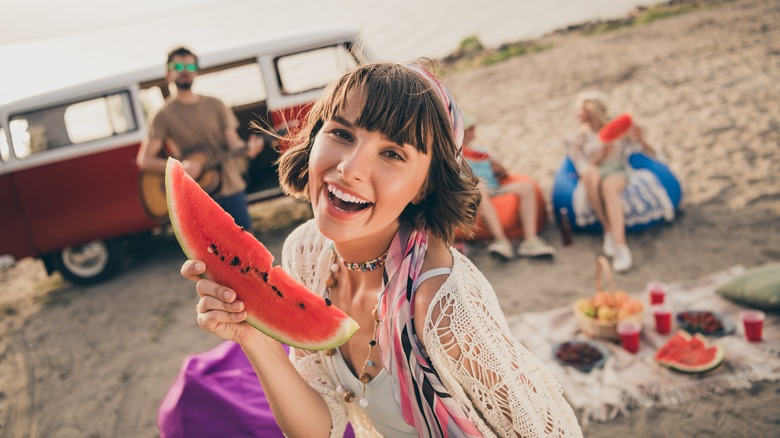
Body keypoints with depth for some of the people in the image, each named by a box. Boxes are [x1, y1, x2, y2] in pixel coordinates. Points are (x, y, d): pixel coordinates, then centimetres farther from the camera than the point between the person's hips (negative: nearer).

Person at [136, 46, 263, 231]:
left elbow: (233, 141, -1)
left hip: (231, 186, 2)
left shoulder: (215, 105, 6)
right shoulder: (164, 116, -1)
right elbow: (144, 160, -5)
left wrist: (247, 148, -24)